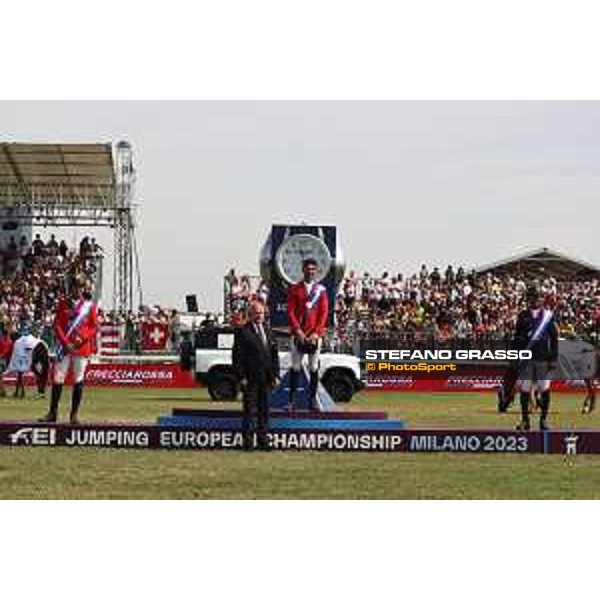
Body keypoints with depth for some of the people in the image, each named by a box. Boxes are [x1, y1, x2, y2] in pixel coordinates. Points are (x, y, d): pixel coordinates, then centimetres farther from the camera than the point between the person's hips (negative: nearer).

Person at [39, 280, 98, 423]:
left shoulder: (90, 306, 5)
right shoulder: (64, 303, 7)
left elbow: (94, 327, 5)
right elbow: (56, 324, 3)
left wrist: (83, 338, -13)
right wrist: (65, 342, -9)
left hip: (82, 347, -1)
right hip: (64, 346, 1)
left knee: (78, 380, 0)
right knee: (58, 379, -1)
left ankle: (74, 414, 6)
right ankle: (52, 413, 5)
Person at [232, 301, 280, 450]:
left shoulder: (268, 330, 15)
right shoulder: (242, 331, -3)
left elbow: (274, 354, 17)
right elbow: (237, 356, -7)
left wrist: (275, 375, 9)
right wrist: (241, 376, -13)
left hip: (266, 379, 6)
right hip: (250, 380, -6)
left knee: (264, 411, 8)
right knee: (249, 411, -2)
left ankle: (263, 441, 13)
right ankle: (248, 442, 2)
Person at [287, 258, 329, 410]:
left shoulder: (321, 290, 6)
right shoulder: (294, 289, 5)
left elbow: (324, 313, 2)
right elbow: (290, 312, 0)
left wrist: (316, 333, -8)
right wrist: (298, 331, -11)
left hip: (315, 335, 1)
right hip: (298, 334, -1)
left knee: (314, 368, 2)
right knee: (295, 367, 0)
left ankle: (312, 399, 7)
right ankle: (292, 400, 2)